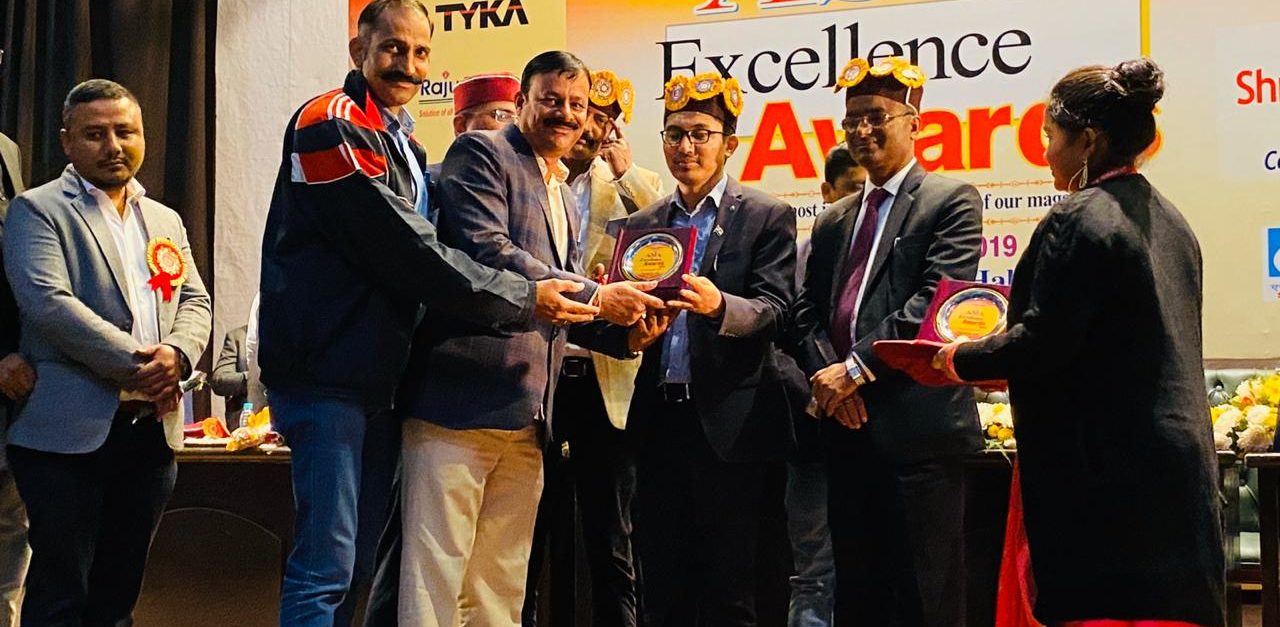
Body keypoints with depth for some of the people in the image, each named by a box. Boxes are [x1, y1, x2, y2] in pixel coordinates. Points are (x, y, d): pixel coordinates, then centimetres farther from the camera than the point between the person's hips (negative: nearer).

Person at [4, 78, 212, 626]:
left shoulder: (165, 221, 19)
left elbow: (195, 301, 12)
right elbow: (48, 302, -14)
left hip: (152, 430, 6)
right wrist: (135, 365, -17)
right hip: (70, 431, -5)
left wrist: (176, 354, -10)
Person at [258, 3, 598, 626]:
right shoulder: (332, 126, -10)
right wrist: (524, 300, -16)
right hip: (327, 372, -9)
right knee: (326, 565, -8)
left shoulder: (405, 145, 19)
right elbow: (407, 250, -18)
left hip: (378, 376, 9)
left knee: (357, 562, 12)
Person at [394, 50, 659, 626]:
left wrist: (626, 330, 5)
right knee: (435, 574, -6)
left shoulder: (564, 196, 24)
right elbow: (486, 251, -15)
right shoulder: (481, 154, -1)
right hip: (463, 399, -8)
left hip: (527, 415, 8)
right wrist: (594, 297, -16)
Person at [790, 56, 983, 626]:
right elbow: (808, 312, 14)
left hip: (917, 430, -6)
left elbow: (934, 300, -13)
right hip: (848, 431, 6)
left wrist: (856, 367, -15)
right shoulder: (832, 222, 20)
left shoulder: (951, 202, 0)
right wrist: (826, 374, -5)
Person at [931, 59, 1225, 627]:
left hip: (1106, 471, -9)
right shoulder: (1167, 220, 13)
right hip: (1176, 470, 9)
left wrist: (960, 359, -1)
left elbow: (1042, 343, -19)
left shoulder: (1079, 221, -14)